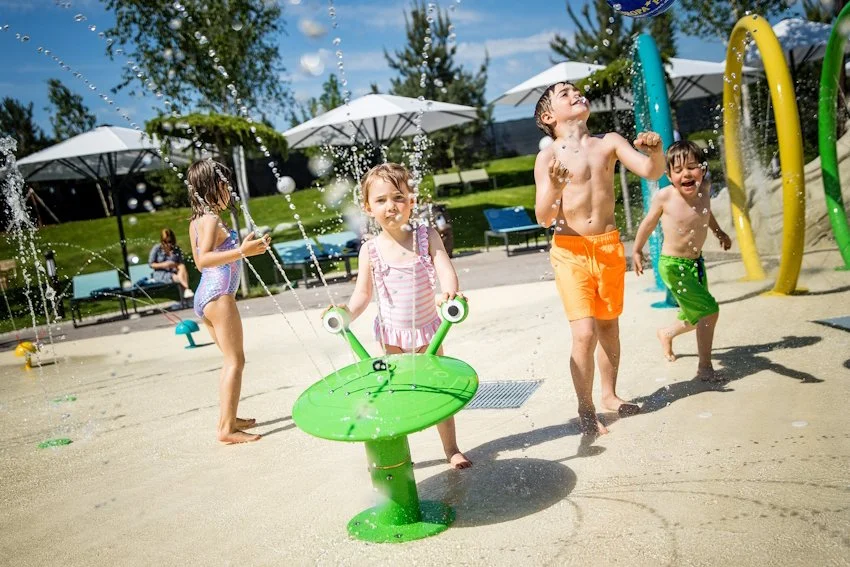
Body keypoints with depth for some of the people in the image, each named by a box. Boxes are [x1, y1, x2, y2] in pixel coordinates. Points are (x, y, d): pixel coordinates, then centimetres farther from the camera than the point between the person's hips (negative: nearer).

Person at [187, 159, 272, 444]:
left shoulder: (197, 221, 15)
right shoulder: (211, 219, -14)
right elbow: (204, 259, -27)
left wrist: (246, 248, 29)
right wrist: (241, 252, -35)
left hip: (205, 296, 10)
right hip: (219, 295, -10)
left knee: (231, 360, 18)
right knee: (235, 361, -6)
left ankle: (228, 418, 24)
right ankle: (227, 429, -7)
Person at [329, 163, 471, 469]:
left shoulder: (426, 236, -11)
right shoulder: (370, 250, -9)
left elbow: (446, 271, -21)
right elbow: (363, 293, -5)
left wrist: (450, 293, -43)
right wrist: (348, 312, -25)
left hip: (427, 328, 0)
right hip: (391, 332, 0)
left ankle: (452, 449, 27)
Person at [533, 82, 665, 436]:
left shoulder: (609, 143, 5)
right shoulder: (548, 157, -6)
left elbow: (651, 172, -4)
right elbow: (544, 218, -12)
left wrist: (655, 151, -25)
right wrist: (554, 188, -32)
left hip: (609, 246, 4)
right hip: (571, 250, -4)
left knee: (609, 327, 15)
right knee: (584, 333, -11)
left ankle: (609, 395, 34)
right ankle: (586, 409, 4)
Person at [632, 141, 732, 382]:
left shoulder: (704, 188, -7)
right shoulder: (664, 196, -19)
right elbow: (649, 223, -3)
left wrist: (719, 232, 24)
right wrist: (637, 251, 7)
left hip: (696, 262, 6)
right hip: (672, 265, -6)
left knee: (698, 317, 19)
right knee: (709, 310, -12)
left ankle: (667, 334, 50)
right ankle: (705, 366, 3)